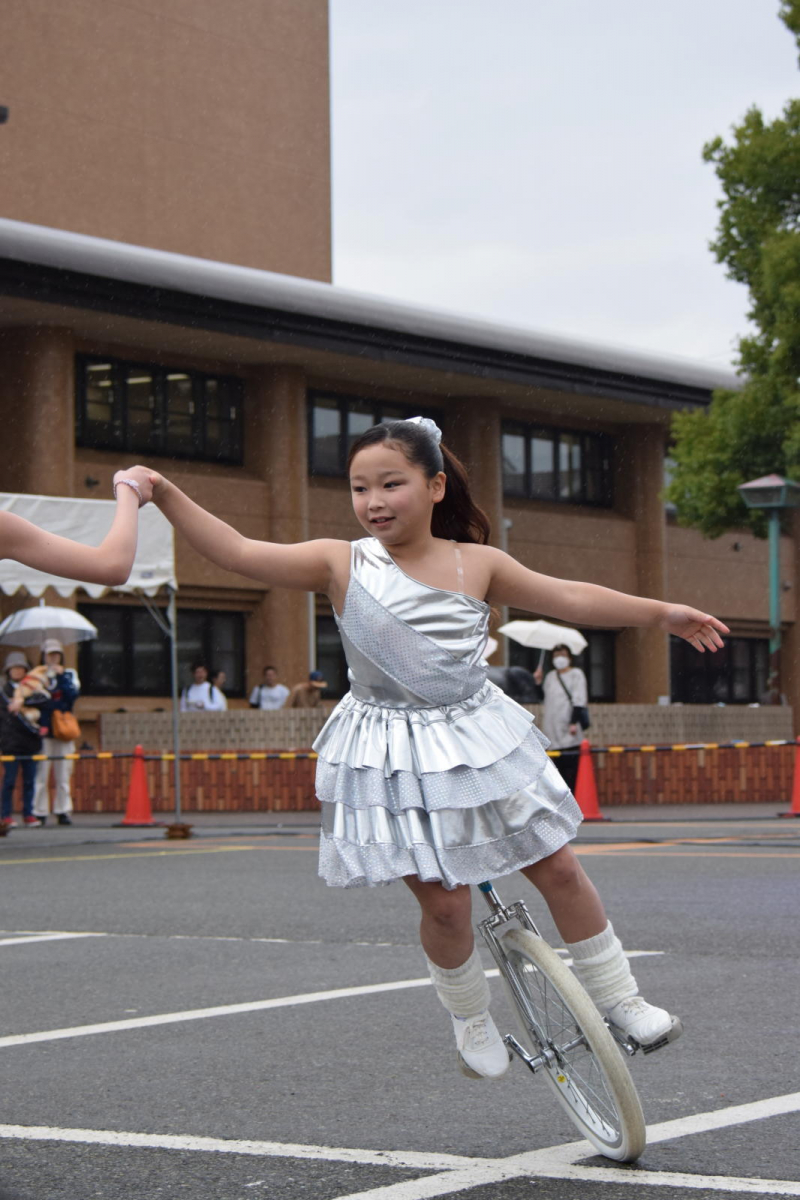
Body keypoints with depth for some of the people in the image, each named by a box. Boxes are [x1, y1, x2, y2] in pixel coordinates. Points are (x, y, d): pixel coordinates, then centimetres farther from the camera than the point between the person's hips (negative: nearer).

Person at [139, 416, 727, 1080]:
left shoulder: (478, 564, 0)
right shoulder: (341, 564, -6)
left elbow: (569, 598, 5)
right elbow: (239, 552, -12)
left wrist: (660, 611, 4)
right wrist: (166, 494, -21)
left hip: (480, 738, 2)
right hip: (392, 760, -2)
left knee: (559, 868, 3)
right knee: (444, 903, -4)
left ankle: (617, 997, 22)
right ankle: (472, 1020, 22)